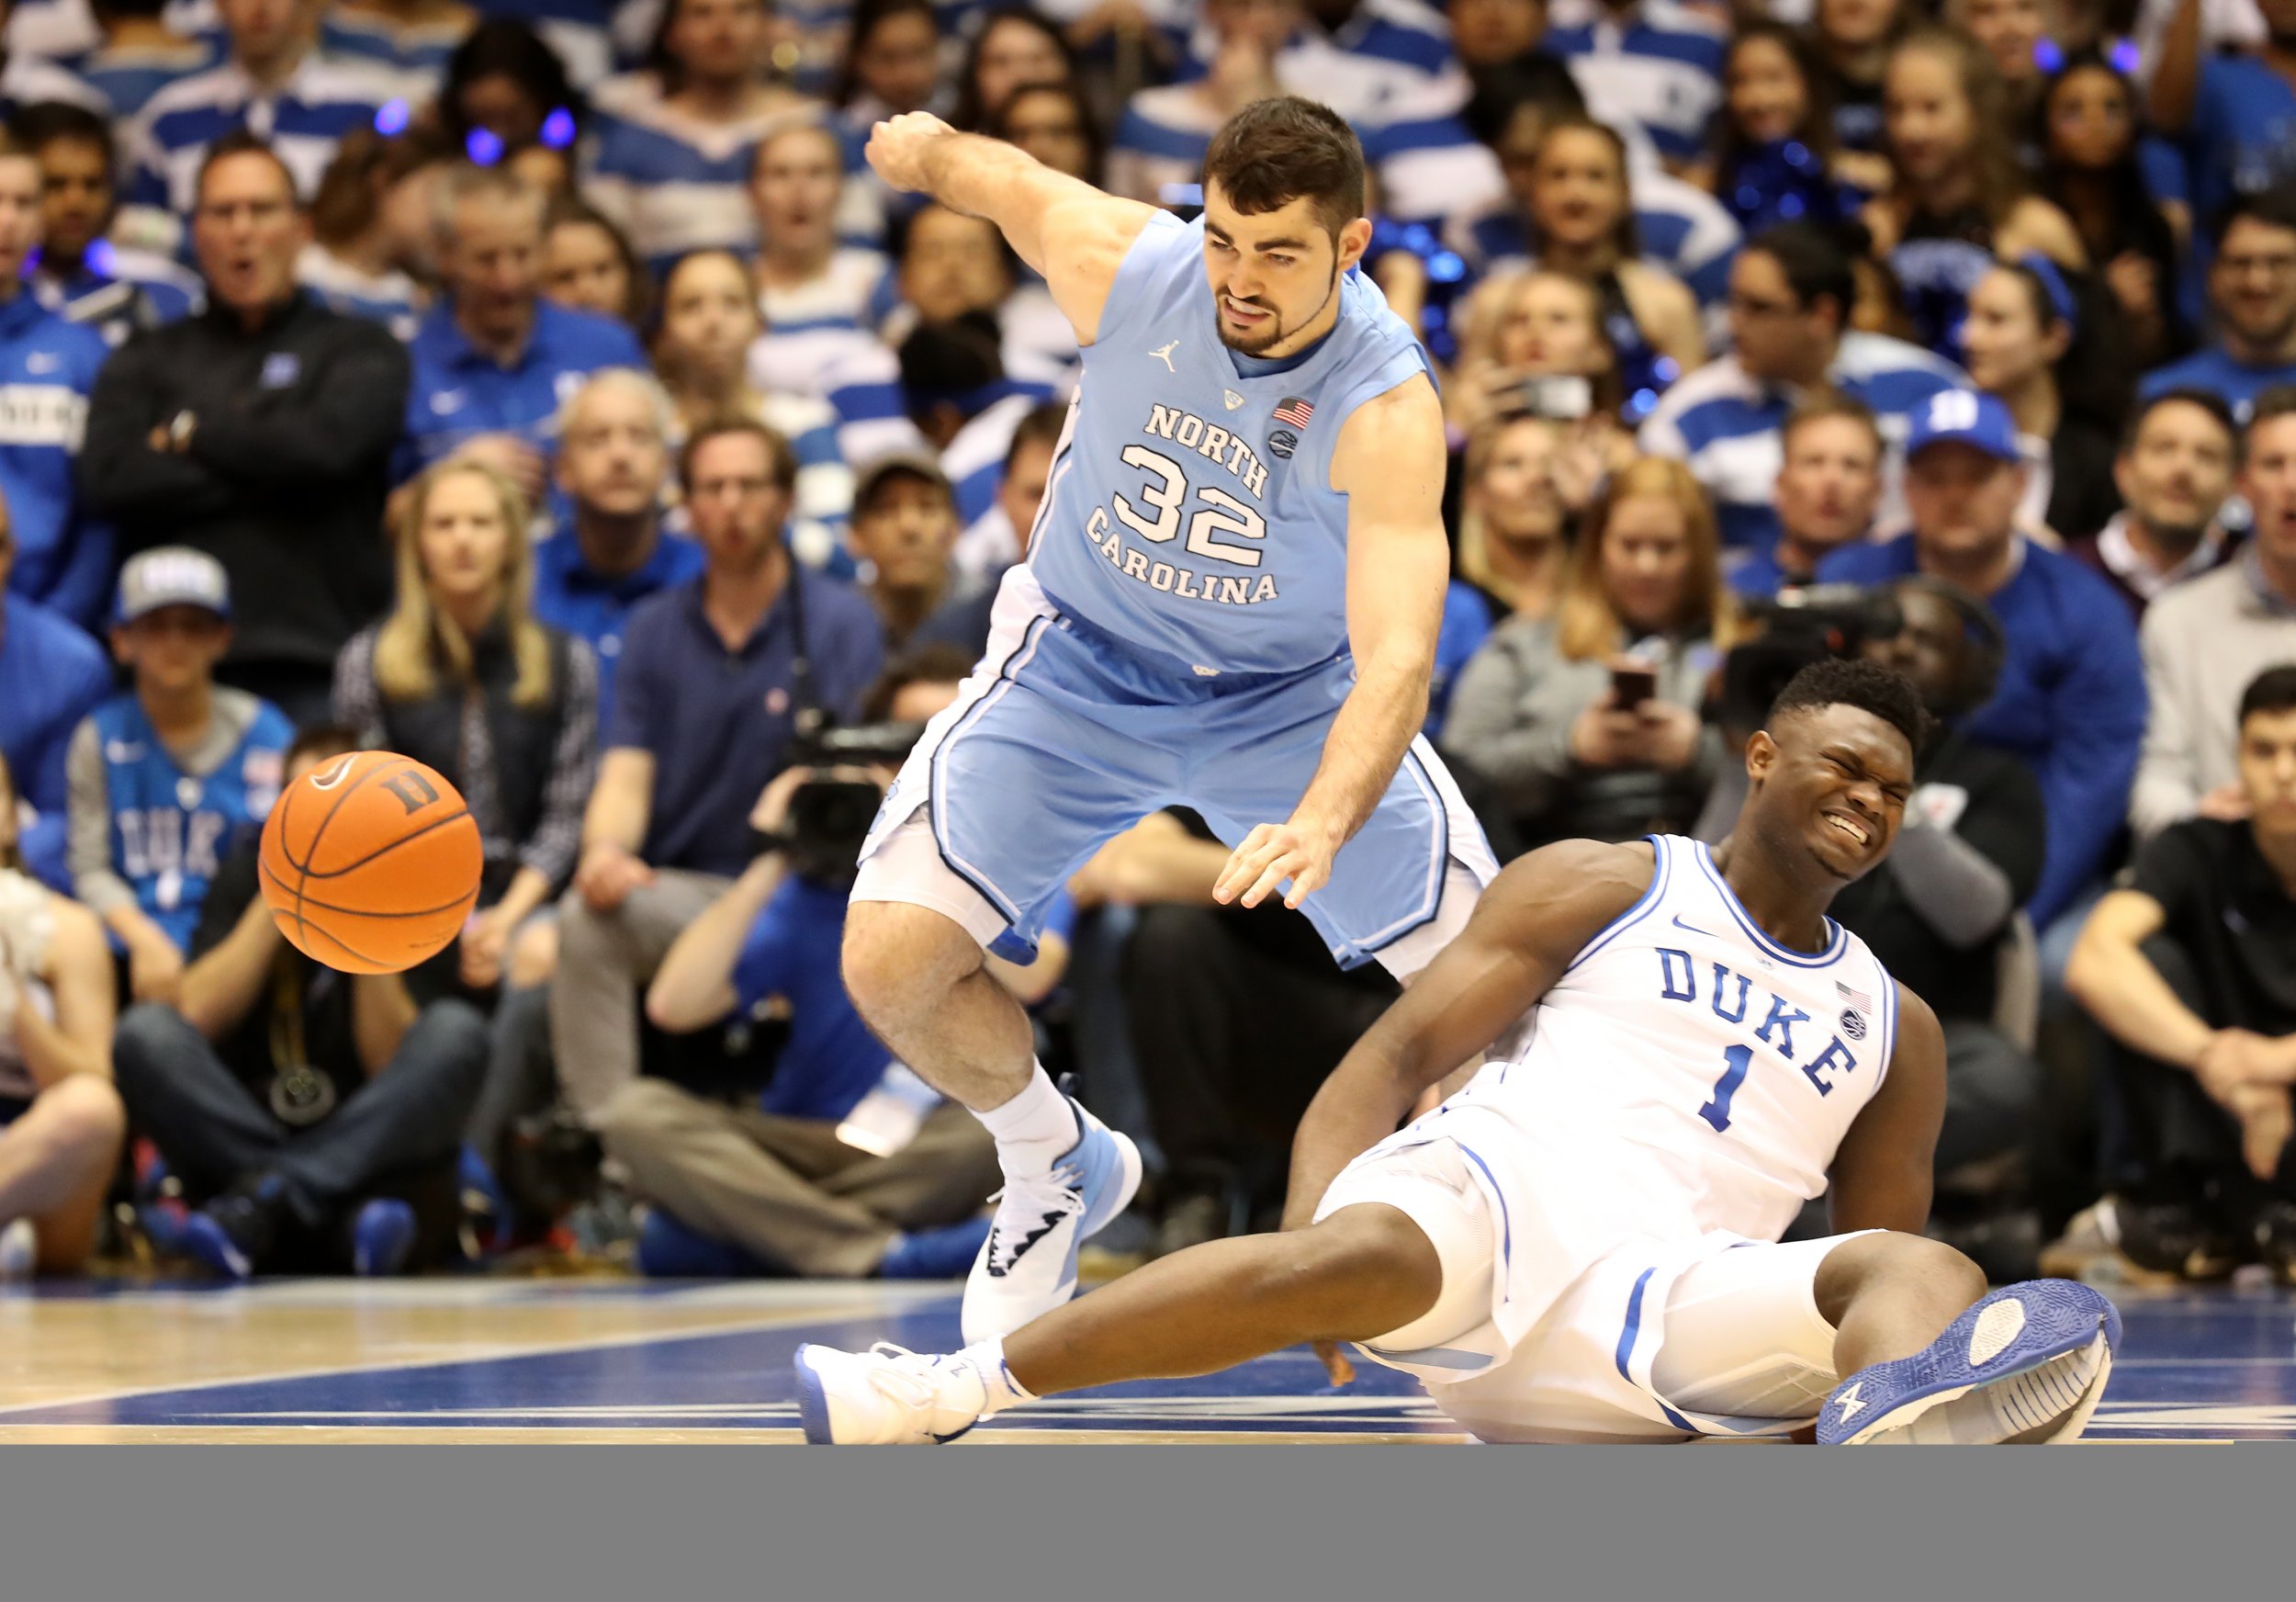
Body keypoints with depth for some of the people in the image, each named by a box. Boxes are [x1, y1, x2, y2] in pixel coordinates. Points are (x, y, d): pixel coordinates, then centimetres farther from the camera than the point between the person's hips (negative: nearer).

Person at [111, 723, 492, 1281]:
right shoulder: (250, 874, 9)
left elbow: (392, 1066, -7)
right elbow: (198, 1016, -7)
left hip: (369, 1150, -1)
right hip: (243, 1139, 1)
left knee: (456, 1030, -26)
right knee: (145, 1031, -22)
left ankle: (263, 1196, -36)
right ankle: (350, 1215, -34)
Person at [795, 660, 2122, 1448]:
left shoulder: (1898, 1031, 26)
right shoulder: (1608, 888, 16)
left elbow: (1885, 1242, 25)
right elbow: (1402, 1051, 6)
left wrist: (1901, 1372, 0)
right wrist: (1310, 1220, -13)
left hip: (1665, 1305, 3)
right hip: (1501, 1190, -3)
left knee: (1926, 1275, -26)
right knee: (1365, 1257, -39)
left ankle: (1894, 1430, -66)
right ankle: (963, 1387, -32)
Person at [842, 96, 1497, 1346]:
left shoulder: (1387, 408, -31)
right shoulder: (1121, 262, -25)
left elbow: (1397, 657, -42)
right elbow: (989, 172, -2)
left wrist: (1321, 825, -59)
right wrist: (926, 148, 20)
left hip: (1292, 696, -1)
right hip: (1083, 666, 2)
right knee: (890, 962, -13)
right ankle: (1057, 1172, 18)